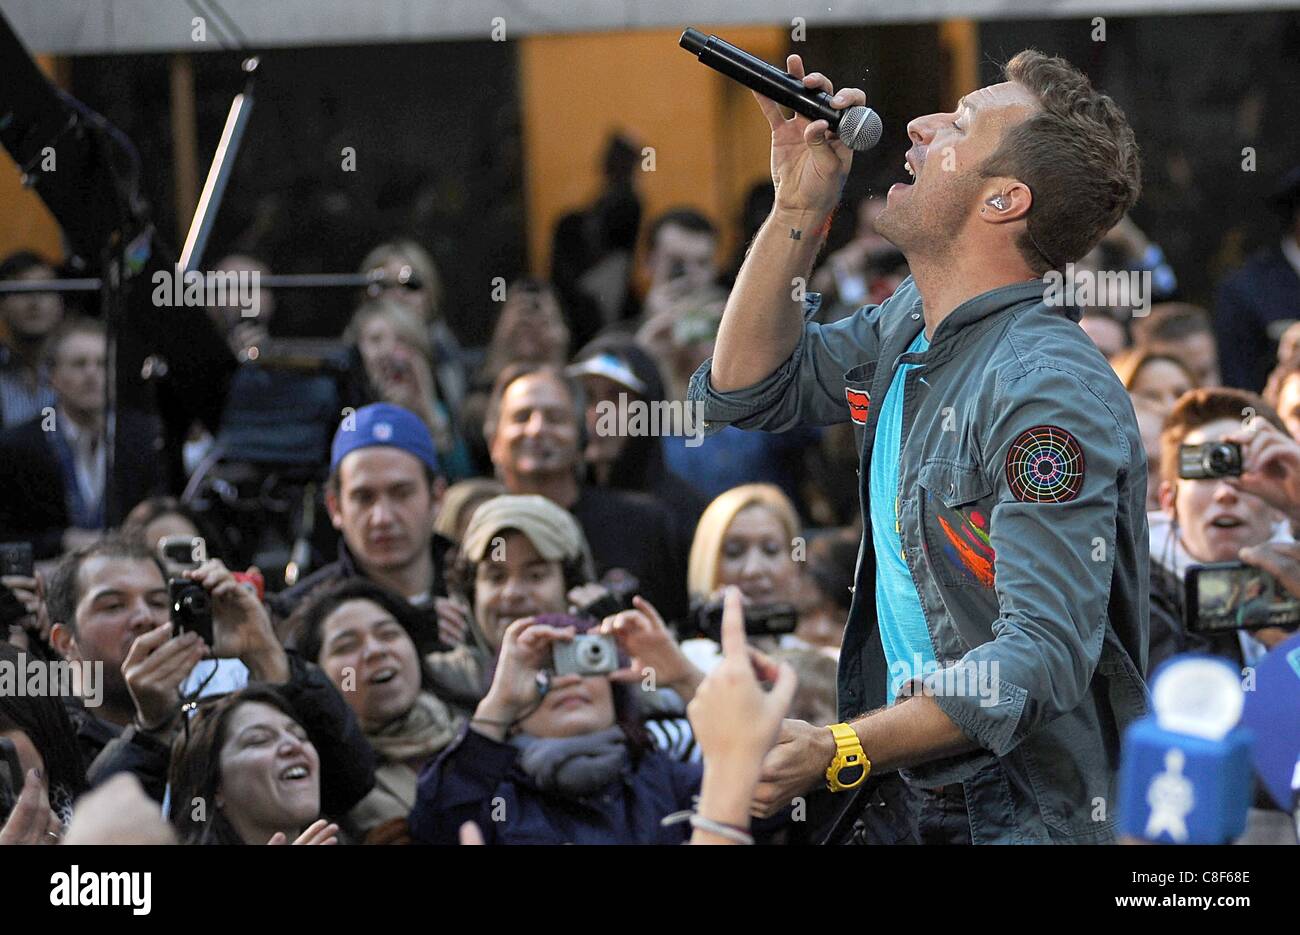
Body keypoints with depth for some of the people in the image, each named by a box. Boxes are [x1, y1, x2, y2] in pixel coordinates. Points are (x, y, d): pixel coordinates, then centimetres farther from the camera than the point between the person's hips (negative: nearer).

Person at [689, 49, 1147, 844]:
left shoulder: (1049, 391, -22)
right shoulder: (912, 321, 9)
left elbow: (1045, 657, -28)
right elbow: (743, 392, 22)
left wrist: (834, 752, -34)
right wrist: (799, 209, 8)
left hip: (1018, 816, -8)